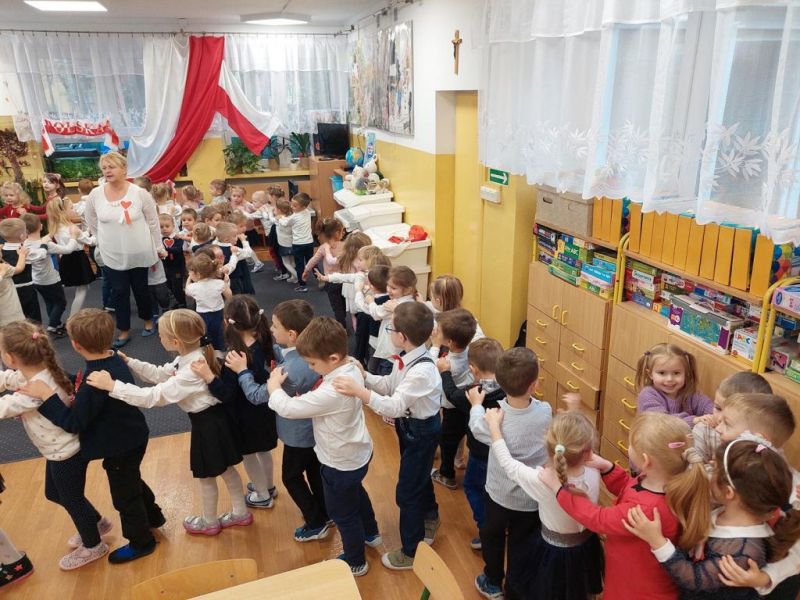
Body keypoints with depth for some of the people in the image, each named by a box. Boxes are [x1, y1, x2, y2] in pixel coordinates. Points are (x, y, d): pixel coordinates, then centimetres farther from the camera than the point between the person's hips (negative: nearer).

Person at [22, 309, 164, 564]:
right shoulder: (113, 359, -6)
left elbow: (73, 422, -30)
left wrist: (47, 395, -31)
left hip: (120, 447, -9)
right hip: (131, 438, 9)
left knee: (124, 494, 13)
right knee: (132, 481, 31)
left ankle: (141, 543, 33)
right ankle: (153, 516, 52)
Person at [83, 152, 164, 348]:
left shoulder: (140, 193, -11)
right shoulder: (95, 195, -5)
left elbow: (153, 222, -3)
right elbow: (92, 224, 9)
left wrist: (158, 247, 1)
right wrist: (104, 243, 11)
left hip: (139, 254, -2)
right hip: (112, 256, 2)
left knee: (141, 289, 14)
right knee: (119, 293, 8)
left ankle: (148, 320, 37)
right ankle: (124, 331, 22)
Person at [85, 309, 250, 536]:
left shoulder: (191, 372, -33)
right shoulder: (191, 355, -4)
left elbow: (152, 397, -33)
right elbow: (160, 374, 7)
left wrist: (112, 386, -32)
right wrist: (128, 362, 1)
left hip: (208, 423, -9)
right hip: (210, 419, 9)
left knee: (206, 476, 15)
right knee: (225, 469, 24)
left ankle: (209, 522, 40)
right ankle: (241, 513, 41)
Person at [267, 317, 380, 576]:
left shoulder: (331, 393, -39)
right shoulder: (351, 369, -12)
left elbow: (288, 408, -29)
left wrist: (274, 385, -12)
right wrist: (306, 395, -12)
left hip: (341, 463, -9)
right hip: (359, 452, 9)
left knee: (343, 514, 17)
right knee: (356, 491, 35)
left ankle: (355, 563, 41)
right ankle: (371, 534, 59)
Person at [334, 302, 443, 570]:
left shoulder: (422, 370, -35)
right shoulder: (406, 358, -7)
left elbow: (395, 406, -39)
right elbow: (389, 385, 5)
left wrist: (360, 392, -49)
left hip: (421, 430, -9)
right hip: (409, 425, 9)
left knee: (407, 492, 6)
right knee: (420, 477, 30)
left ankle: (411, 552, 27)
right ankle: (429, 521, 58)